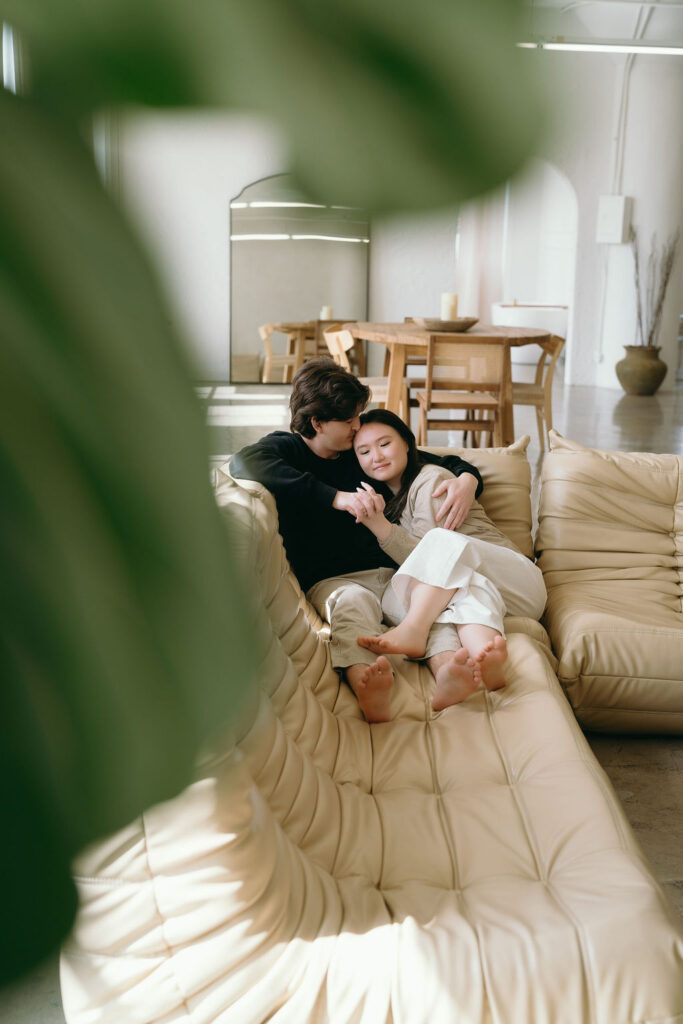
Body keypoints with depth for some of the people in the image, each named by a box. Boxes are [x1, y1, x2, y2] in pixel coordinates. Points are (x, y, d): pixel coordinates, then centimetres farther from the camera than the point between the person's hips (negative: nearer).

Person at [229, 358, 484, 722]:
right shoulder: (286, 448, 9)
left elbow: (445, 464, 28)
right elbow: (244, 463, -18)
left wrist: (467, 481, 0)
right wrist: (334, 497, -23)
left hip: (390, 572, 4)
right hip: (330, 580, -3)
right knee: (353, 600, -38)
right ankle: (365, 686, -64)